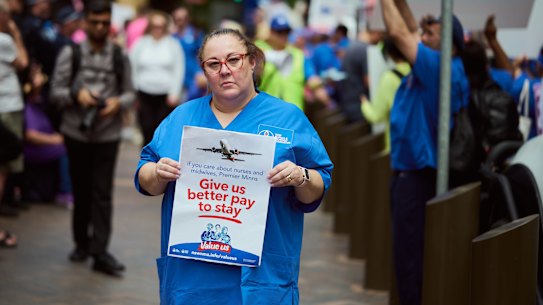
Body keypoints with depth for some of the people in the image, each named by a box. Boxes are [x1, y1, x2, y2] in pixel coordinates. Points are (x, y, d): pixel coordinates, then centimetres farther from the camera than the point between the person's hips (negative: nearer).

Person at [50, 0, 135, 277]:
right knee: (81, 191, 11)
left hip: (107, 134, 0)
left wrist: (118, 102, -16)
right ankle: (82, 243, 27)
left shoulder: (120, 57, 3)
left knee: (103, 194, -5)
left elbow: (130, 93, 6)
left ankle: (100, 252, -5)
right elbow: (56, 92, 0)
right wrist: (76, 94, -20)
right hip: (76, 132, 0)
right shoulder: (70, 54, 0)